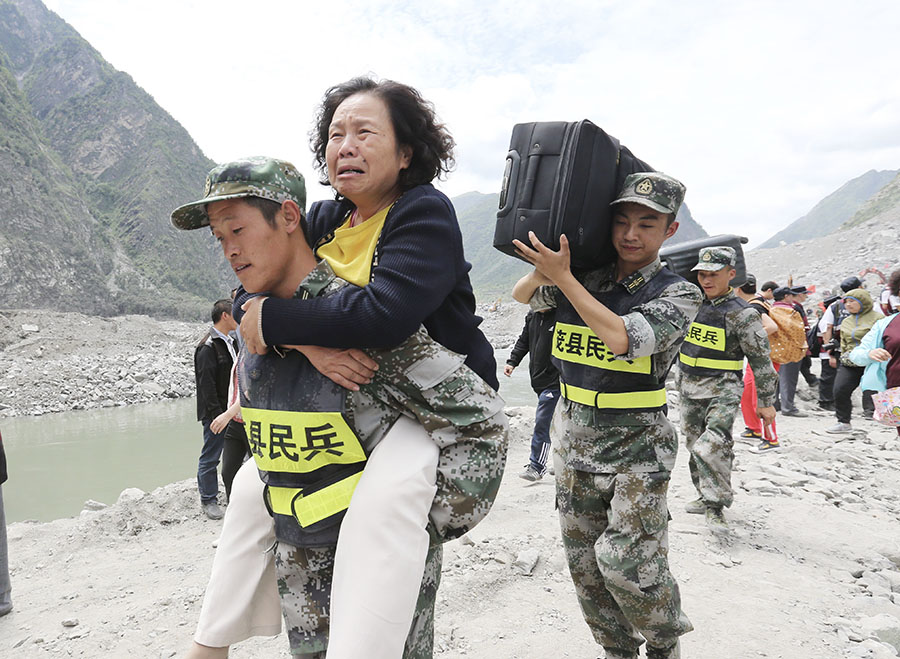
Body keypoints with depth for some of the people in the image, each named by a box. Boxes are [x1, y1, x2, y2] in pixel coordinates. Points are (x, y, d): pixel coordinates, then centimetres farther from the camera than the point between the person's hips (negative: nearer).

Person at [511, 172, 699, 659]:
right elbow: (521, 295, 15)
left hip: (637, 447, -4)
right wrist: (546, 269, -7)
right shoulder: (585, 280, 2)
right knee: (585, 565, 12)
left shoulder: (677, 294, -10)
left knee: (624, 559, -11)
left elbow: (624, 339, -27)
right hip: (576, 441, 5)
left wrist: (562, 276, -24)